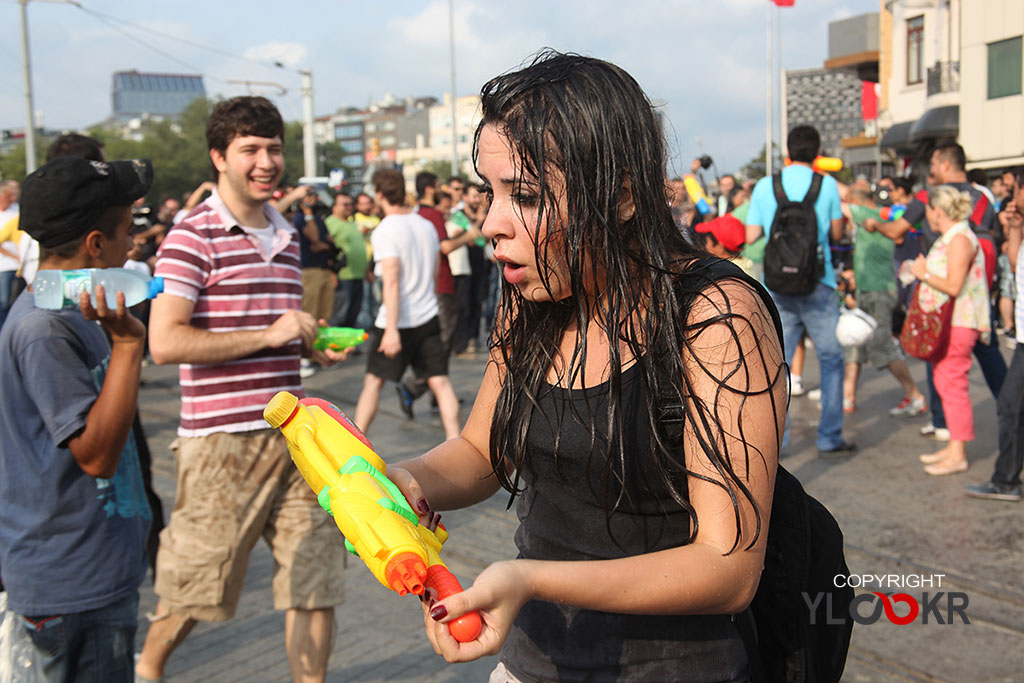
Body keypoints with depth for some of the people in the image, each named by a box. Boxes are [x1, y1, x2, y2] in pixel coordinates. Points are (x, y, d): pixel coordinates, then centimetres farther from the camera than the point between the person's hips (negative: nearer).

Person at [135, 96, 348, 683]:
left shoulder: (287, 236, 15)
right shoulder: (193, 237, -7)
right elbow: (165, 342, -17)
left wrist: (315, 343, 8)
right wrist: (268, 335, -17)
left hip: (292, 431, 6)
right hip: (222, 438, -6)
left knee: (317, 577, 6)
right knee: (198, 579, 9)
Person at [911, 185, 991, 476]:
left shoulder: (960, 239, -16)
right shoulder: (947, 238, 15)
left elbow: (954, 286, -22)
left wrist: (924, 274, -12)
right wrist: (918, 270, 18)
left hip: (958, 324, -11)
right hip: (943, 323, 11)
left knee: (953, 385, -8)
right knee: (944, 384, 14)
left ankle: (958, 455, -3)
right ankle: (954, 445, 23)